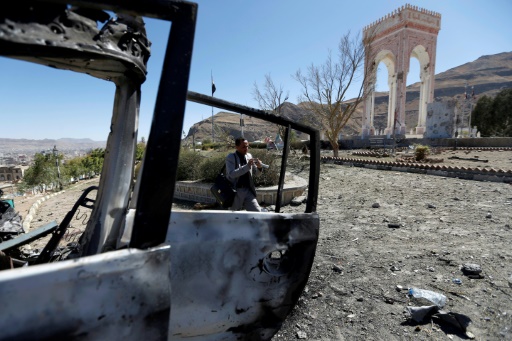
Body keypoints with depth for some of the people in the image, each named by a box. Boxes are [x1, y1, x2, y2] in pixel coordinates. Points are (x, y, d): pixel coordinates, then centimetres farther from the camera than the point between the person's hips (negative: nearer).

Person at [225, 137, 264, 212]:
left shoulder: (249, 156, 6)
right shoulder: (230, 157, -9)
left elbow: (256, 172, 15)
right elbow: (232, 174, -24)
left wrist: (259, 167, -9)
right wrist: (247, 166, -30)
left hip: (248, 190, 4)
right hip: (235, 191, -4)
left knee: (257, 212, -3)